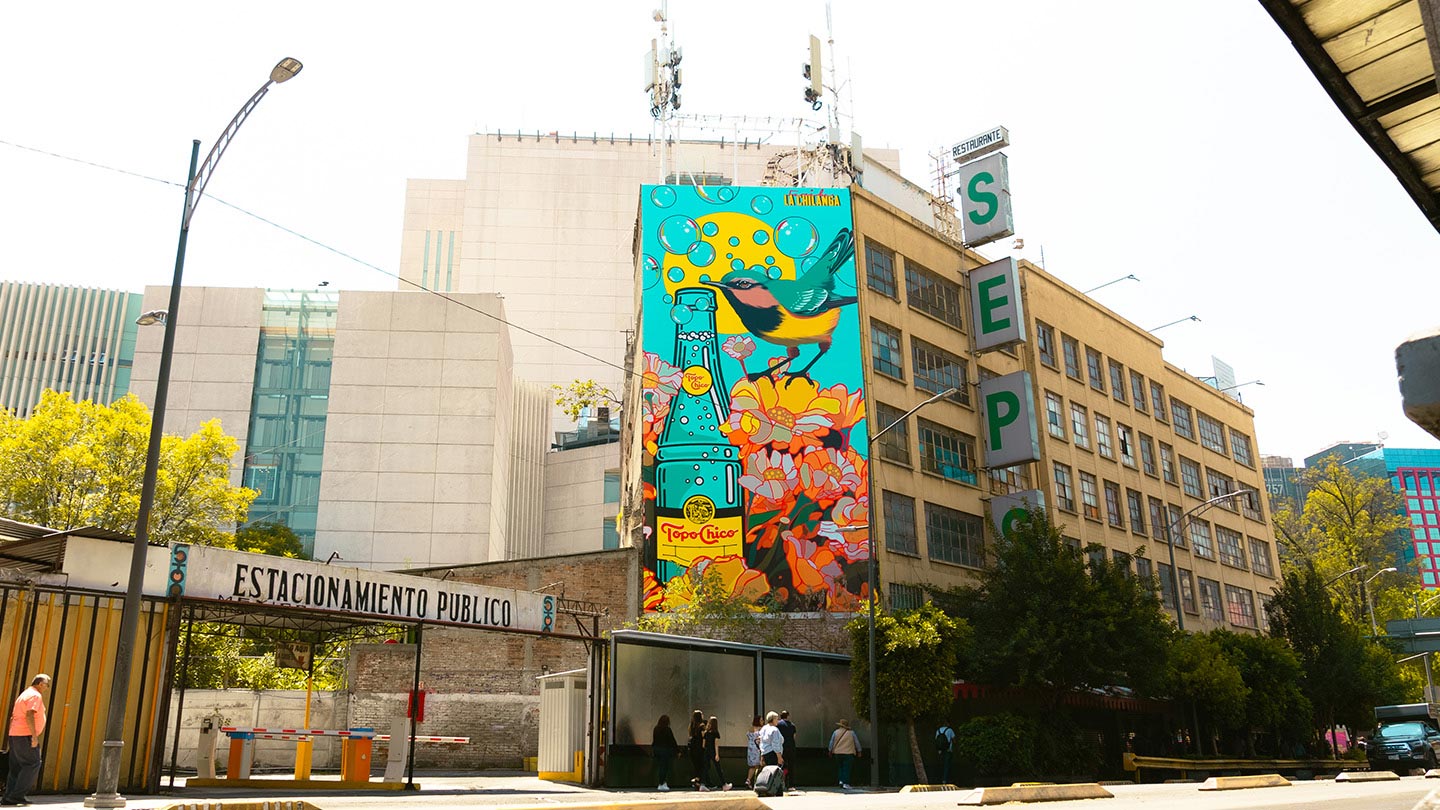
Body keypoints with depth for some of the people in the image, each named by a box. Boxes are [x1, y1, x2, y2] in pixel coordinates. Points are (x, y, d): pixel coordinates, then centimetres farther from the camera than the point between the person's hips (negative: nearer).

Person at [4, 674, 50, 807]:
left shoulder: (24, 695, 22)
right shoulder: (35, 695, -8)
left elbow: (13, 717, 23)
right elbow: (29, 715, -22)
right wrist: (34, 736, -23)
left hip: (15, 735, 10)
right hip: (25, 735, -10)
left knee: (16, 767, 9)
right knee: (33, 764, -8)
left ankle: (8, 797, 7)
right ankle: (17, 795, -12)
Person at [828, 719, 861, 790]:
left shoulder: (836, 732, 2)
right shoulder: (851, 733, 2)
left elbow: (831, 742, 4)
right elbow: (857, 742, 7)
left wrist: (830, 751, 15)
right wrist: (859, 751, 18)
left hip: (838, 753, 2)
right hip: (848, 754, -2)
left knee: (841, 767, 18)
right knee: (847, 768, 0)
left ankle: (841, 780, 7)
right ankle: (846, 783, -7)